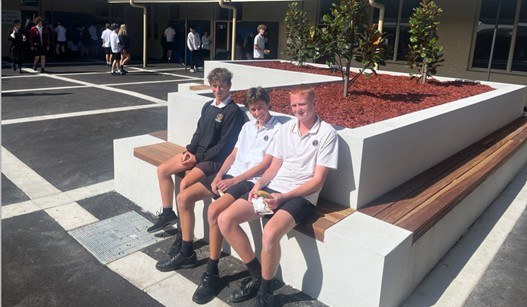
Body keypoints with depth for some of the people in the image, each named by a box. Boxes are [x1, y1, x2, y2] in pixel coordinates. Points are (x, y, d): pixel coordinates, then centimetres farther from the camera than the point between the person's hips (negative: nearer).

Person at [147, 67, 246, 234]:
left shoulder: (233, 111, -13)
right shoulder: (208, 106, 11)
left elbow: (224, 145, -16)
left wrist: (198, 157, -14)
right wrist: (189, 150, -1)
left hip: (215, 159, -8)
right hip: (196, 153, 9)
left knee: (185, 184, -26)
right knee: (162, 170, 2)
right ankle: (168, 213, 15)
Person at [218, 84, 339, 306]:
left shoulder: (327, 134, -6)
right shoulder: (285, 128, 12)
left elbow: (318, 180, -10)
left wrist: (283, 197, -18)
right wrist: (259, 184, -5)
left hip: (302, 195, -6)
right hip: (273, 187, 6)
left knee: (270, 234, -33)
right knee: (225, 220, -10)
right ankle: (256, 275, 7)